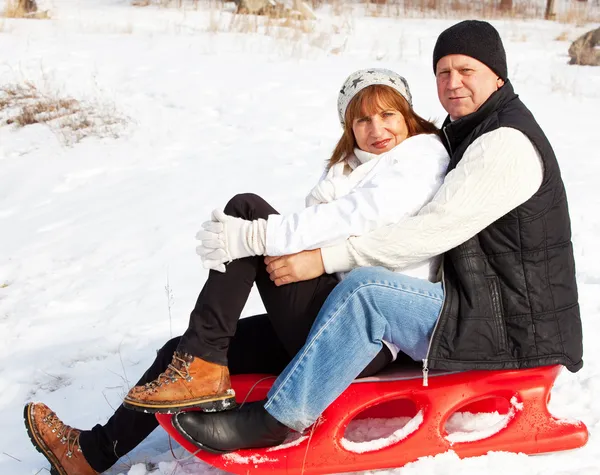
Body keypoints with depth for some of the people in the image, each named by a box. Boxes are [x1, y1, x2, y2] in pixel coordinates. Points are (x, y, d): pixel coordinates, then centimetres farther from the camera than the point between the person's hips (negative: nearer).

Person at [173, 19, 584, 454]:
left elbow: (432, 231, -24)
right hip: (486, 309, 11)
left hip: (511, 332, -11)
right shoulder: (470, 134, 15)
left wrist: (325, 258, -24)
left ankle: (277, 419, -20)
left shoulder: (506, 142, -17)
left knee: (366, 289, -29)